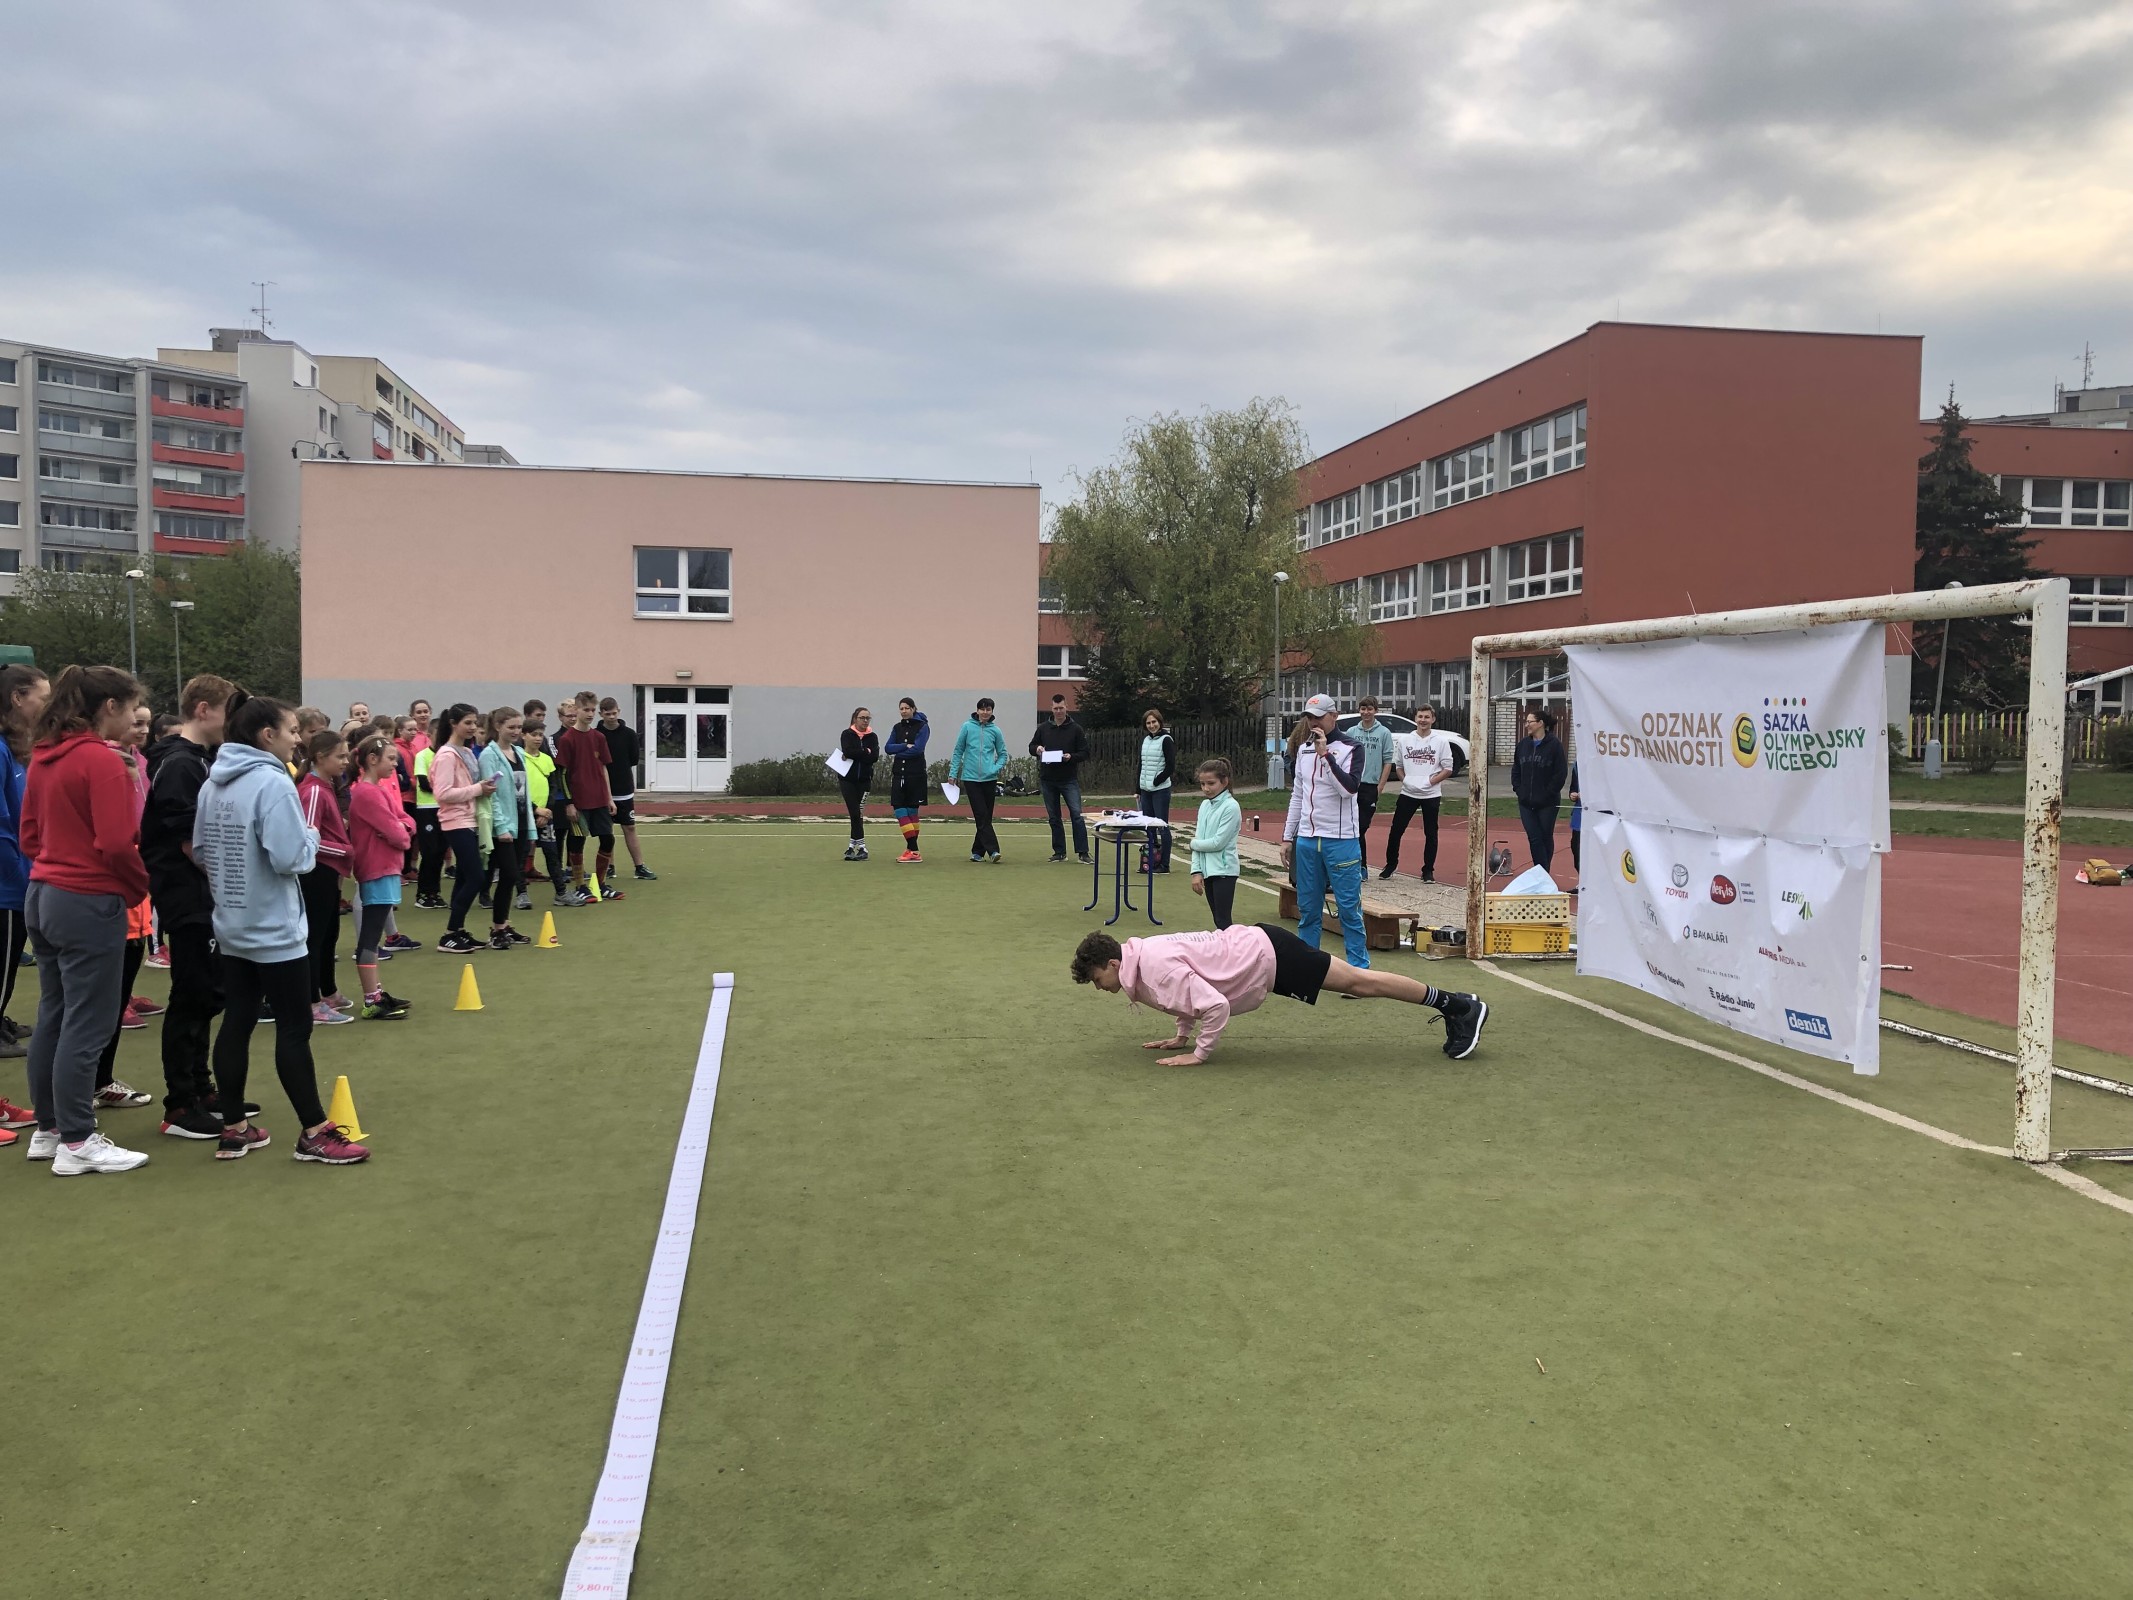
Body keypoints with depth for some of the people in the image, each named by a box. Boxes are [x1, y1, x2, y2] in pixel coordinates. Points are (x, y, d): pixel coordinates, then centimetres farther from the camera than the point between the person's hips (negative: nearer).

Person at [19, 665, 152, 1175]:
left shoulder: (44, 757, 10)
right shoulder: (102, 760, -17)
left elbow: (30, 836, 16)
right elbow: (115, 844, -21)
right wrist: (141, 884, -5)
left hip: (43, 896, 9)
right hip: (90, 903, -9)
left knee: (52, 1019, 16)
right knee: (86, 1027, -2)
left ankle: (48, 1130, 25)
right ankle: (77, 1144, 4)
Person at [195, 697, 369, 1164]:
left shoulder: (213, 783, 8)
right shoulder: (272, 782, -19)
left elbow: (200, 850, 15)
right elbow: (290, 857, -25)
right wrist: (312, 838, -6)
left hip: (232, 925, 8)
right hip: (274, 928, -8)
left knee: (236, 1022, 11)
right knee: (294, 1028, -2)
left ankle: (234, 1129, 17)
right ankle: (315, 1133, 4)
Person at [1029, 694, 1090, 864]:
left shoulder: (1075, 729, 0)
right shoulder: (1043, 728, 7)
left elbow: (1085, 752, 1)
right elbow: (1031, 746, 15)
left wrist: (1071, 757, -18)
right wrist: (1037, 749, -8)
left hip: (1069, 779, -3)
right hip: (1048, 779, 3)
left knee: (1077, 814, -11)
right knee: (1053, 818, 8)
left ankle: (1082, 852, -9)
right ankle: (1059, 851, 16)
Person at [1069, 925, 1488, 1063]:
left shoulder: (1156, 969, -25)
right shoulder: (1141, 955, 5)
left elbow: (1214, 1006, -30)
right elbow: (1191, 987, 22)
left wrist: (1198, 1054, -19)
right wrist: (1182, 1036, 15)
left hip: (1267, 956, -9)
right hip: (1253, 945, 9)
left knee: (1357, 981, -2)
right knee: (1355, 980, 13)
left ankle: (1460, 1005, 7)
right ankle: (1453, 1007, 21)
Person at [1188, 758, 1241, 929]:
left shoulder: (1231, 807, -12)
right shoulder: (1205, 805, 9)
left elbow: (1218, 842, -17)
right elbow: (1198, 840, 7)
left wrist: (1194, 843, -2)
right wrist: (1196, 872, -1)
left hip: (1224, 870, -7)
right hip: (1207, 870, 7)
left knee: (1223, 921, -7)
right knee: (1217, 920, 11)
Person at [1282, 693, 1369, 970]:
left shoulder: (1351, 748, -4)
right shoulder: (1303, 749, 12)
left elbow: (1349, 788, -19)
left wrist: (1326, 754, -20)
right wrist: (1287, 838, 15)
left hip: (1341, 840, -5)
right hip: (1306, 840, 5)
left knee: (1349, 907, -2)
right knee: (1307, 909, 10)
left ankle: (1358, 967, 4)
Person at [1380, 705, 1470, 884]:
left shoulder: (1441, 741, -2)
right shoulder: (1405, 740, 5)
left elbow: (1448, 768, -1)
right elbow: (1398, 764, 15)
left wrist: (1430, 781, -11)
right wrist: (1404, 780, -1)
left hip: (1431, 795, -2)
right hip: (1408, 793, 2)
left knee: (1430, 834, 4)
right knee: (1396, 830, 2)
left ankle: (1428, 871, 14)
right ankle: (1390, 865, 17)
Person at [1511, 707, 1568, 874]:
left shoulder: (1554, 745, -8)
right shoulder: (1523, 744, 8)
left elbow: (1560, 773, -10)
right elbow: (1515, 769, 14)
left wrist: (1549, 793, -13)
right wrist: (1518, 789, 3)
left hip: (1547, 803, -4)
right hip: (1526, 802, 4)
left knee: (1546, 838, 8)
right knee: (1534, 839, -2)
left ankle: (1544, 873, 21)